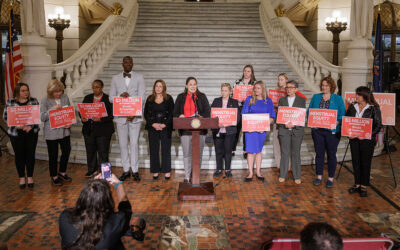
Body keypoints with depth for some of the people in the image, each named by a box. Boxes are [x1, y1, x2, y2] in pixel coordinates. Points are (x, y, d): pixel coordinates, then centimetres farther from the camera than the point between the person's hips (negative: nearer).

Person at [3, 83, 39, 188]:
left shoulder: (33, 101, 1)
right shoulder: (10, 102, -1)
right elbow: (5, 116, 0)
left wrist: (30, 126, -15)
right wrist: (16, 125, -15)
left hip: (31, 133, 1)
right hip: (16, 133, 0)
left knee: (30, 154, 6)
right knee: (19, 155, 8)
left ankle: (30, 177, 21)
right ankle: (22, 177, 22)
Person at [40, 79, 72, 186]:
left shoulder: (65, 98, 3)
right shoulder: (45, 101, -8)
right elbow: (42, 117, -10)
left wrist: (70, 123, -8)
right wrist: (52, 109, -23)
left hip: (64, 131, 4)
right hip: (51, 133, -4)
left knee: (66, 151, 10)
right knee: (53, 155, 6)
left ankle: (62, 172, 32)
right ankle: (54, 176, 24)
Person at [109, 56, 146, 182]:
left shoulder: (139, 78, 4)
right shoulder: (115, 78, 10)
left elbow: (141, 97, -3)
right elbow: (111, 97, 8)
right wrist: (121, 95, -14)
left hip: (135, 116, -2)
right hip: (120, 116, 2)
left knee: (134, 144, -1)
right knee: (123, 144, 6)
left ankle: (135, 170, 9)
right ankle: (126, 170, 16)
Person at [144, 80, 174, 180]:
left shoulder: (169, 98, 4)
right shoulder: (150, 99, 10)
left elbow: (172, 113, -1)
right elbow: (146, 113, 6)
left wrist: (164, 125, -11)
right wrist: (153, 124, -8)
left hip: (166, 128, -2)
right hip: (152, 127, 2)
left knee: (166, 149, 0)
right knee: (154, 149, 3)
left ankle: (167, 171, 9)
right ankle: (155, 171, 13)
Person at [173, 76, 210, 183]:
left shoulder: (202, 97, 11)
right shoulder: (180, 97, 12)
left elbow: (207, 112, 5)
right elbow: (175, 112, 9)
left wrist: (202, 117, -14)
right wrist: (180, 116, -12)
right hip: (185, 129, 0)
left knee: (198, 153, 2)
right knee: (187, 153, 0)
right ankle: (187, 176, 7)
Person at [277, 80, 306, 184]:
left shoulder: (301, 100, 5)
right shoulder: (282, 100, 9)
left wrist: (294, 124, -15)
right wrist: (285, 124, -13)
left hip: (297, 130, -1)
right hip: (284, 130, 1)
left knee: (296, 154, 4)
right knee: (285, 153, 5)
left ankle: (297, 176, 14)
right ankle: (282, 175, 15)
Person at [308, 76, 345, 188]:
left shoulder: (338, 99, 1)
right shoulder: (316, 97, 9)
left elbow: (342, 115, -2)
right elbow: (309, 111, 10)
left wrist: (337, 122, -20)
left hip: (332, 131, -2)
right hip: (317, 130, 2)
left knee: (331, 154, 6)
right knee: (319, 153, 10)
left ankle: (331, 178, 18)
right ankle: (319, 176, 22)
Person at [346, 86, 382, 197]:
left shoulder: (374, 108, -6)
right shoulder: (352, 107, 6)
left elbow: (378, 125, -8)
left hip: (367, 140, -4)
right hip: (354, 139, 4)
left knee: (365, 163, 4)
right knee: (355, 162, 9)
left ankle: (364, 186, 15)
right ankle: (357, 184, 23)